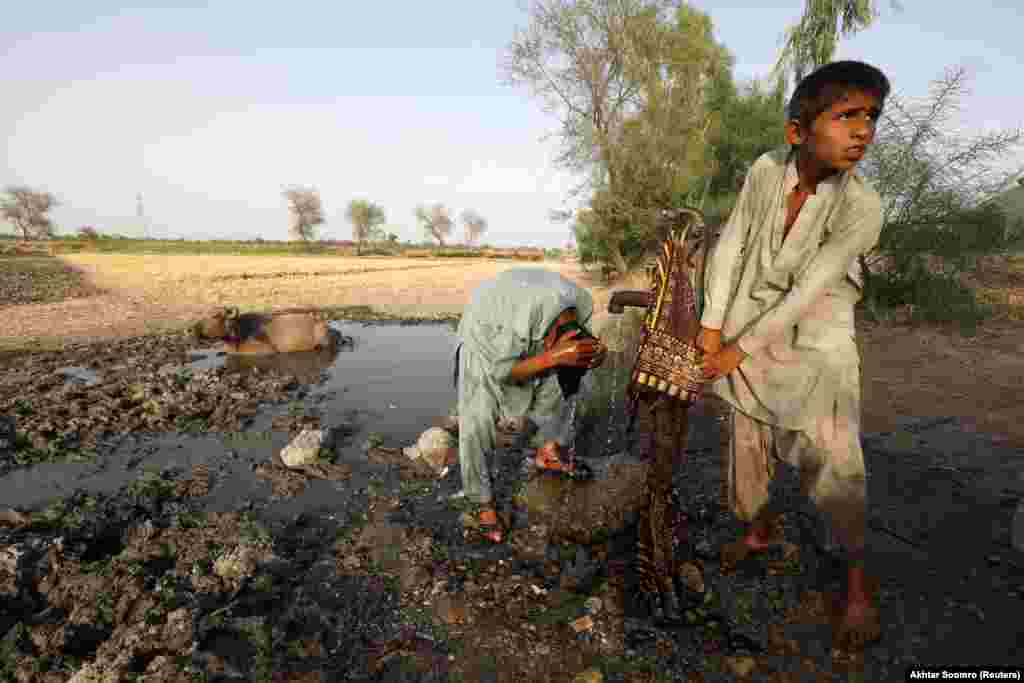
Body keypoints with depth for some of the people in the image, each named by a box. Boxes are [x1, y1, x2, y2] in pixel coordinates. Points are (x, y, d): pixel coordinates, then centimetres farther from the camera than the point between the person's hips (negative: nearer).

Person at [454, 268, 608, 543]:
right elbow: (500, 371, -31)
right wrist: (554, 357, -44)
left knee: (562, 383, -4)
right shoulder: (530, 312, -43)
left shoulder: (582, 303, -22)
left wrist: (595, 353, -28)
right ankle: (483, 502, 5)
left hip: (530, 335, 6)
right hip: (486, 334, -6)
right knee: (478, 420, -11)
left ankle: (548, 451, 16)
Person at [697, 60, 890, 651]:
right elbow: (730, 246, -3)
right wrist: (712, 325, -6)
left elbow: (808, 291, -19)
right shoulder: (766, 170, -8)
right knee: (747, 439, 14)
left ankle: (859, 579, 18)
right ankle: (760, 530, 39)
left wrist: (737, 350, -15)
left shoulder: (862, 207, -17)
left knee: (831, 457, -5)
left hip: (814, 340, -3)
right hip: (747, 329, 3)